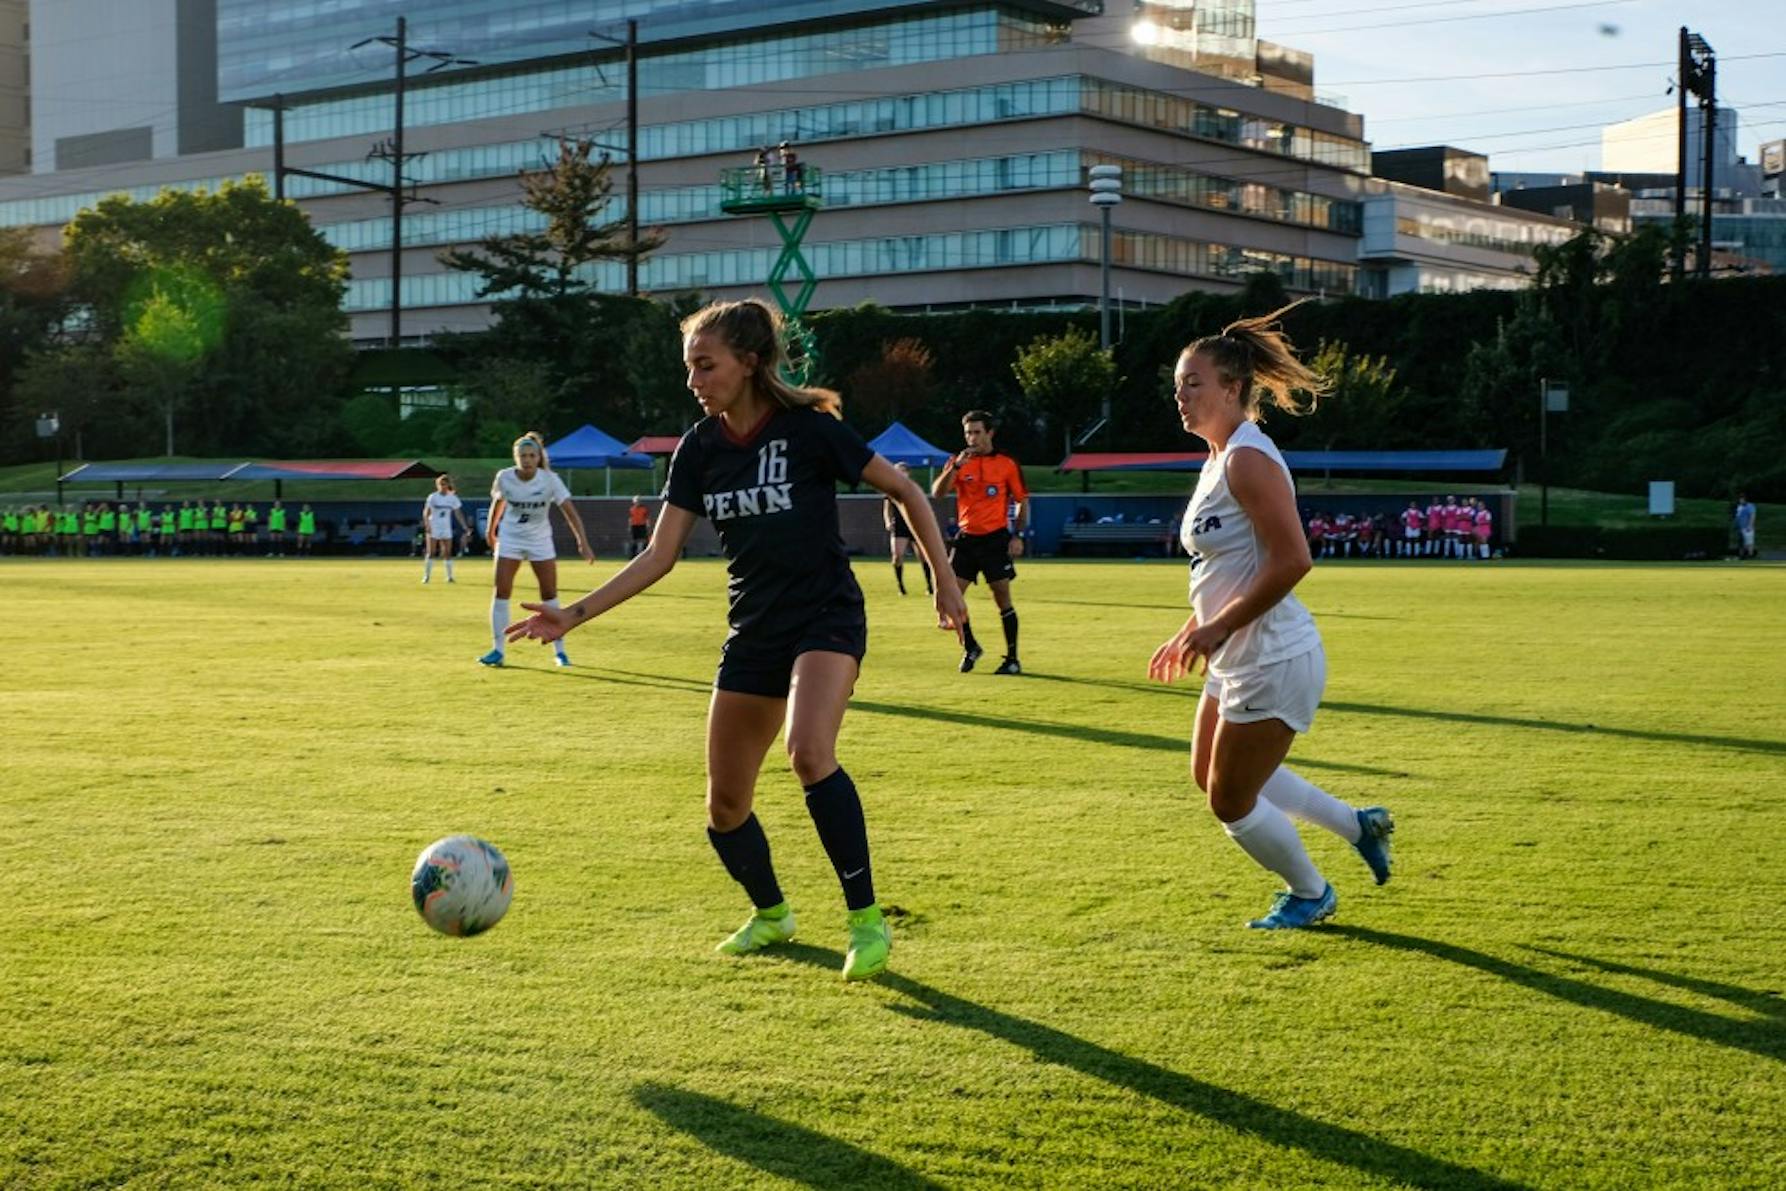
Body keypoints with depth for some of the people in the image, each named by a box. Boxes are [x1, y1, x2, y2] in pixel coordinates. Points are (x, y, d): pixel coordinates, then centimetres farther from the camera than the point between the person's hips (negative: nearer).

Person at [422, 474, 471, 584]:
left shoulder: (452, 498, 2)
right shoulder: (433, 497, -5)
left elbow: (458, 513, 5)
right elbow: (426, 512, -11)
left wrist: (465, 527, -1)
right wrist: (427, 524, -26)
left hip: (446, 529, 3)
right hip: (433, 529, -2)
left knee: (448, 553, 1)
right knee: (431, 553, -6)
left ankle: (449, 576, 7)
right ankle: (426, 576, -2)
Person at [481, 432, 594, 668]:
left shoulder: (550, 480, -18)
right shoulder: (504, 477, -14)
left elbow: (569, 511, -21)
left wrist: (583, 542, -29)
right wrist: (491, 530, 17)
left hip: (540, 541, 0)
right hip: (509, 539, 0)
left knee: (549, 593, -1)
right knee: (501, 592, -8)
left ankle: (559, 651, 8)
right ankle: (498, 650, -1)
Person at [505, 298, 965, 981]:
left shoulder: (809, 429, -12)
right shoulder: (700, 449, 2)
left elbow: (905, 492, -2)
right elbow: (660, 555, 1)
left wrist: (944, 584, -2)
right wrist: (576, 614, -7)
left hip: (827, 618, -6)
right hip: (753, 634, 6)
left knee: (809, 753, -32)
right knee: (725, 807, 6)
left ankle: (867, 920, -19)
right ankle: (771, 914, 35)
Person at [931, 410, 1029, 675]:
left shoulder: (1007, 464, 0)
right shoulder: (958, 462, 5)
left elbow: (1023, 501, 5)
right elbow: (937, 493, -8)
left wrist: (1019, 536, -4)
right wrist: (956, 467, -21)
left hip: (996, 539, -3)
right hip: (966, 538, 3)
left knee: (1003, 599, -2)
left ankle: (1012, 659, 6)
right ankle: (970, 648, 17)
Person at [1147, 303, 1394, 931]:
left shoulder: (1248, 459, -19)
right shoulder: (1218, 459, 11)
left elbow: (1292, 560, -27)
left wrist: (1220, 628, -24)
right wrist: (1192, 631, 17)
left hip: (1273, 663, -10)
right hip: (1238, 660, 11)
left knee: (1230, 800, 2)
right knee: (1210, 774, 23)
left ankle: (1310, 894, 27)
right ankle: (1357, 825, 32)